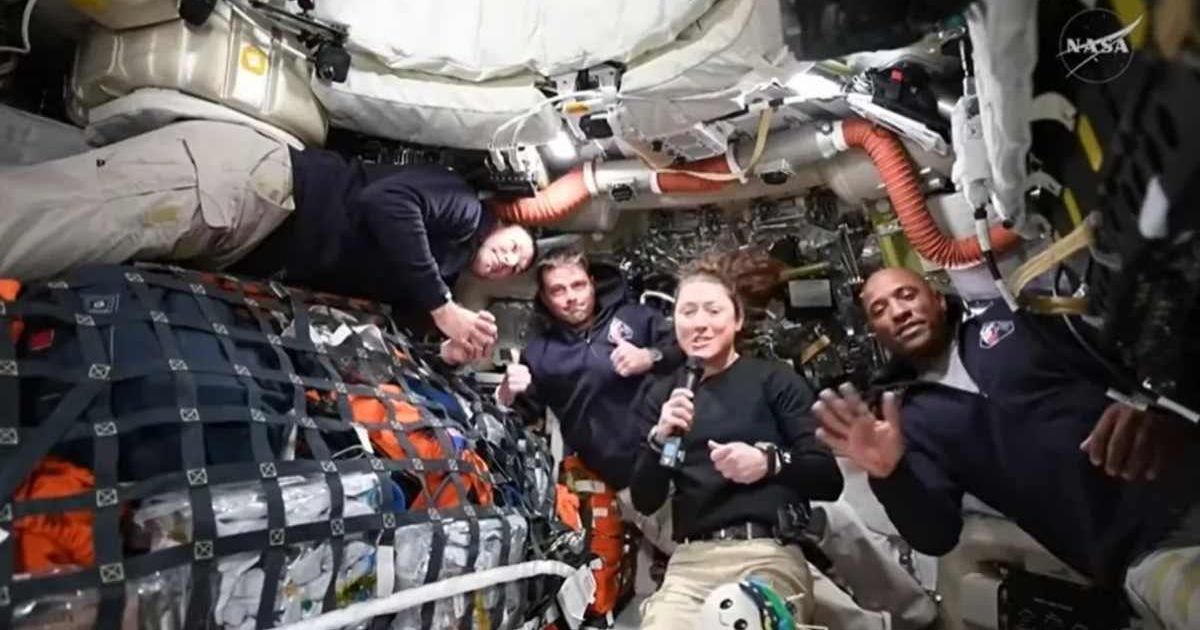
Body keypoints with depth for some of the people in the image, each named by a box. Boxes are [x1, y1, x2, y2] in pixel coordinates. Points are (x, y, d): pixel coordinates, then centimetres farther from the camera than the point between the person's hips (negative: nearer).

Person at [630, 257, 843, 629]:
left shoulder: (774, 379, 5)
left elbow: (829, 480, 1)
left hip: (770, 552, -2)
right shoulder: (660, 396, 12)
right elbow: (645, 502, 9)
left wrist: (771, 462, -18)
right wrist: (658, 439, -9)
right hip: (690, 560, 2)